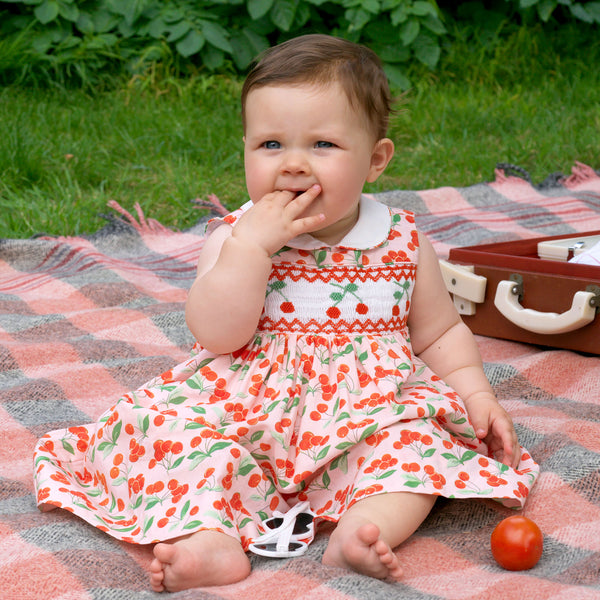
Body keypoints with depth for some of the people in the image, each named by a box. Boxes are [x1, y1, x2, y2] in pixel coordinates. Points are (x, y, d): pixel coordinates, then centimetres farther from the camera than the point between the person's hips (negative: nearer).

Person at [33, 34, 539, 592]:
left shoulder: (402, 244, 2)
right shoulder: (236, 238, -2)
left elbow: (439, 333, 15)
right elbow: (217, 335, -16)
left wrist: (475, 392, -1)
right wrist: (253, 243, -21)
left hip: (365, 412, 1)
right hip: (247, 414, -1)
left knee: (419, 434, -25)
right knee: (169, 424, -24)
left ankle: (365, 527, -41)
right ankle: (208, 536, -39)